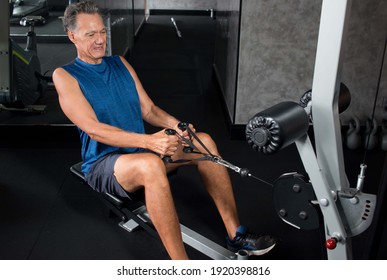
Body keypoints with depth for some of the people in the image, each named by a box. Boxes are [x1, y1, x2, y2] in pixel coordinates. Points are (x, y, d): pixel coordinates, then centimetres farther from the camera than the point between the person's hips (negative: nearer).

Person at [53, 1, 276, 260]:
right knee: (151, 165, -39)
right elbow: (93, 129, -20)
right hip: (103, 162, -6)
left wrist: (174, 125, -14)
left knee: (204, 142, -12)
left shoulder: (120, 63, 11)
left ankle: (236, 234, -8)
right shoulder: (65, 76, -8)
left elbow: (148, 108, 9)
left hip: (141, 149, 7)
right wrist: (148, 141, -32)